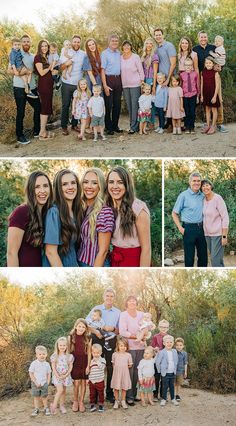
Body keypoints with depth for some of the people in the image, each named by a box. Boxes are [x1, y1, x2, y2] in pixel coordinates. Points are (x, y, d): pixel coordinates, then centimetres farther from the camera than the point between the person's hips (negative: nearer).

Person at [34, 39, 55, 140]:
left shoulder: (46, 57, 17)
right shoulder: (38, 57, -8)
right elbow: (41, 72, -15)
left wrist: (52, 67, -1)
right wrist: (50, 67, -3)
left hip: (49, 84, 9)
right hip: (43, 85, -9)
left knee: (46, 108, 10)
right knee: (45, 108, -7)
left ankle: (43, 131, 15)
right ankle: (42, 133, -5)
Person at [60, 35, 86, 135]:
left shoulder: (83, 54, 7)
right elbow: (61, 68, 2)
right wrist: (66, 64, -20)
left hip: (78, 84, 2)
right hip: (67, 83, -2)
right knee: (65, 105, 0)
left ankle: (74, 125, 18)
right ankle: (64, 126, 6)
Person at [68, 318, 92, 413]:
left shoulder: (87, 338, -1)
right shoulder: (71, 337, -3)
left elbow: (89, 353, 1)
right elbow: (68, 351, 1)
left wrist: (88, 366, -2)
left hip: (84, 363, 1)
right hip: (74, 362, -1)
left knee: (83, 383, 6)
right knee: (76, 383, -2)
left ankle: (81, 402, 18)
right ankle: (75, 402, 15)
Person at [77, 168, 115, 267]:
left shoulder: (105, 211, -18)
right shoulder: (81, 209, 1)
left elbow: (103, 251, -18)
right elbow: (79, 242, 9)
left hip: (97, 265, -6)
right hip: (79, 262, 6)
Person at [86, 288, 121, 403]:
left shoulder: (118, 312, 11)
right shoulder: (96, 309, 7)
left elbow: (120, 331, 11)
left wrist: (113, 329, -9)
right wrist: (95, 331, -15)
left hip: (111, 341, 1)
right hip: (97, 339, -1)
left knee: (110, 367, 2)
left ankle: (109, 394, 11)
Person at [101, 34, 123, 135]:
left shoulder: (119, 53, 13)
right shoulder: (105, 53, -4)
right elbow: (102, 70, -8)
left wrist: (121, 81, 8)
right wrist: (105, 85, -15)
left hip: (118, 79, 6)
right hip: (109, 79, -6)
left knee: (117, 104, 9)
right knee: (108, 105, -2)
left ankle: (115, 126, 18)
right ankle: (108, 127, 5)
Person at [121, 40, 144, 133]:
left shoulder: (135, 57, -2)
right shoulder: (120, 58, 9)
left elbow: (141, 70, -1)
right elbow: (120, 71, 14)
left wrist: (142, 82, -4)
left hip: (135, 84, -4)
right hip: (125, 85, 5)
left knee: (135, 105, -7)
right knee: (129, 106, 7)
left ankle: (134, 127, -7)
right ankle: (132, 124, 14)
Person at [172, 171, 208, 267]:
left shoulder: (202, 195, 9)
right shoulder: (183, 195, -6)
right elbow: (174, 213, -3)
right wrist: (180, 228, -11)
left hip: (201, 228, 5)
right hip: (189, 229, -5)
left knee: (203, 256, 11)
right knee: (189, 257, 1)